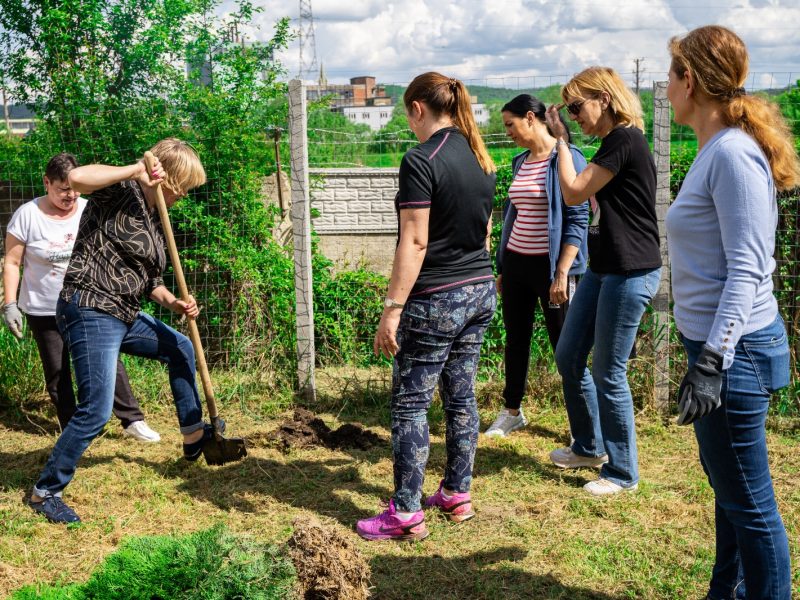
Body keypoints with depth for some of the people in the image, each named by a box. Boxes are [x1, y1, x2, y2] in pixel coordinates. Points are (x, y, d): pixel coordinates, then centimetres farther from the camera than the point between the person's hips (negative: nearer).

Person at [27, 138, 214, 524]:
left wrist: (174, 303, 1)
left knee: (180, 348, 25)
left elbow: (148, 279, 19)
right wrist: (136, 170, -25)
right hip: (90, 313, -10)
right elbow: (77, 178, -32)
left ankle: (194, 436, 37)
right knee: (96, 413, -11)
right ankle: (45, 492, 5)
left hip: (125, 316, 10)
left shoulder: (153, 218, 15)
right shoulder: (121, 191, -10)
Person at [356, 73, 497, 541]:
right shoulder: (482, 159, 9)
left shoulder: (421, 160, -16)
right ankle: (458, 495, 25)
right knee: (462, 395, 16)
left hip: (436, 300, -8)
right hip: (482, 292, 8)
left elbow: (414, 242, -20)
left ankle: (407, 514, 4)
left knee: (410, 403, 1)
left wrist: (393, 308, -18)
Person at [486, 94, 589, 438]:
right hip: (516, 262, 7)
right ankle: (512, 412, 29)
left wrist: (562, 273, -19)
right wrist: (502, 268, 18)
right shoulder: (521, 162, 12)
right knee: (515, 340, 14)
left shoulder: (567, 158, -11)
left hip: (550, 265, -7)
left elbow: (577, 219, -14)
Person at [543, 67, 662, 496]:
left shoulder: (626, 140, -16)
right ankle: (588, 447, 33)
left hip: (630, 273, -10)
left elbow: (573, 192, -14)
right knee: (568, 356, 15)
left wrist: (561, 140, -7)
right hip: (603, 268, 10)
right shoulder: (612, 143, 15)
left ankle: (623, 472, 14)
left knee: (609, 373, -2)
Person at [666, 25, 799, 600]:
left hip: (734, 349, -11)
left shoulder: (733, 153, -18)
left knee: (748, 501, 0)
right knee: (729, 488, 21)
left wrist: (712, 361, -25)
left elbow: (746, 270, -22)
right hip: (717, 342, 11)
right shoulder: (715, 150, 12)